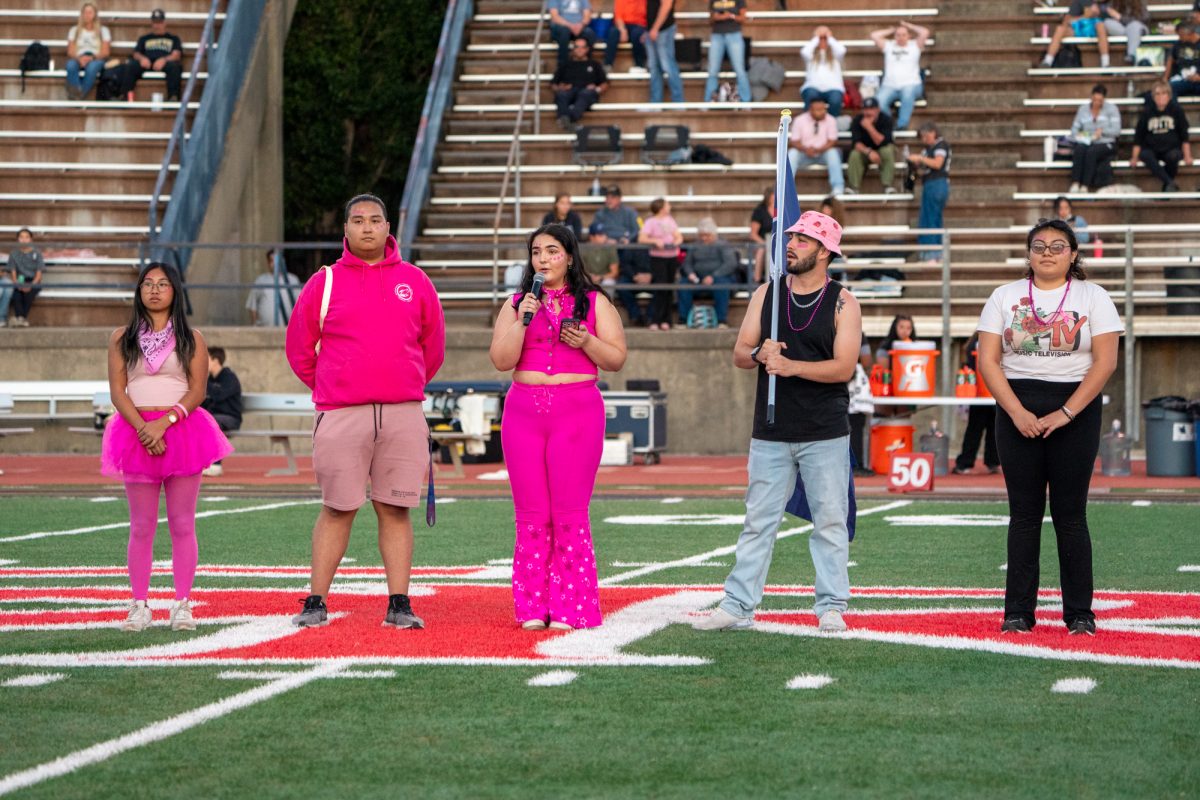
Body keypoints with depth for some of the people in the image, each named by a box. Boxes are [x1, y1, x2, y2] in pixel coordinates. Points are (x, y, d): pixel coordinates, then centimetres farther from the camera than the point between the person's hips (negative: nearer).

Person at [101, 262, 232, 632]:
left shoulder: (191, 338, 8)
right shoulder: (122, 338, 11)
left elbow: (197, 390, -1)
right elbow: (117, 391, 2)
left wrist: (164, 422, -15)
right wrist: (143, 428, -13)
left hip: (182, 431, -1)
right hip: (136, 432, 1)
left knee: (182, 523, -2)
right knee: (141, 525, 0)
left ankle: (182, 605, 0)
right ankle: (139, 606, 2)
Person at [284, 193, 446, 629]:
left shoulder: (414, 281, 9)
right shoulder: (325, 283, 5)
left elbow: (433, 347, 18)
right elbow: (299, 348, 12)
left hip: (403, 414, 1)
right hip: (341, 416, -1)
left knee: (395, 510, 3)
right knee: (337, 510, 0)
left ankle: (399, 605, 5)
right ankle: (315, 603, 5)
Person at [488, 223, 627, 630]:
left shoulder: (594, 302, 9)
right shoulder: (517, 303, 13)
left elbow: (617, 359, 6)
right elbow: (501, 360, 3)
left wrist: (586, 341, -11)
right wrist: (523, 321, -10)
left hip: (577, 409, -2)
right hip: (524, 409, 2)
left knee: (570, 513, -6)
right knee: (531, 514, 0)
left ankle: (571, 608, -3)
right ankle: (533, 607, 4)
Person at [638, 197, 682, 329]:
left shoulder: (670, 220, 14)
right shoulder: (651, 222, -4)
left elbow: (679, 236, 12)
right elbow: (641, 239, -14)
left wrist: (677, 241, -10)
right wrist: (655, 241, -27)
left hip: (672, 257, 6)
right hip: (658, 258, -6)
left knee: (669, 289, 5)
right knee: (660, 289, -13)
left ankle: (665, 321, 11)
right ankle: (654, 321, -9)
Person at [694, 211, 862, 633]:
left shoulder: (843, 303, -1)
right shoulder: (767, 293, 9)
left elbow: (843, 367, -11)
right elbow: (739, 354, 6)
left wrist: (792, 366, -23)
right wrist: (759, 354, -17)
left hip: (825, 434, -3)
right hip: (770, 432, 3)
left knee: (830, 521, 2)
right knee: (758, 521, 4)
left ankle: (831, 607, 9)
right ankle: (737, 605, 6)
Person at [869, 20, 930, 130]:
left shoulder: (915, 45, 14)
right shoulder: (888, 46, 20)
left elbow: (925, 32, 0)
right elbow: (874, 35, 12)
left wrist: (908, 26, 13)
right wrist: (892, 30, 20)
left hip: (911, 84, -2)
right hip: (889, 86, 2)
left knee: (908, 93, -40)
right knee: (879, 101, -31)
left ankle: (902, 124, -35)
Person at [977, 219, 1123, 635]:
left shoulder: (1093, 297, 3)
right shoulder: (1005, 296, 8)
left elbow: (1105, 361, -5)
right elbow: (988, 360, 1)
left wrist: (1065, 414, -13)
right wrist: (1017, 412, -11)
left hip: (1076, 409, -1)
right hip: (1017, 409, 2)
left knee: (1070, 513, -2)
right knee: (1024, 513, 2)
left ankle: (1080, 613, 4)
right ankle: (1018, 612, 5)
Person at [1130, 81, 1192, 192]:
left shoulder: (1176, 110, 2)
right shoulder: (1147, 112, 6)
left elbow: (1184, 136, 3)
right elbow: (1138, 137, 9)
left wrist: (1187, 156, -2)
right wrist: (1134, 157, 3)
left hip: (1171, 149, -1)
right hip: (1151, 149, 1)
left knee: (1173, 156, -37)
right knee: (1145, 155, -35)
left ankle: (1167, 187, -17)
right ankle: (1171, 184, -42)